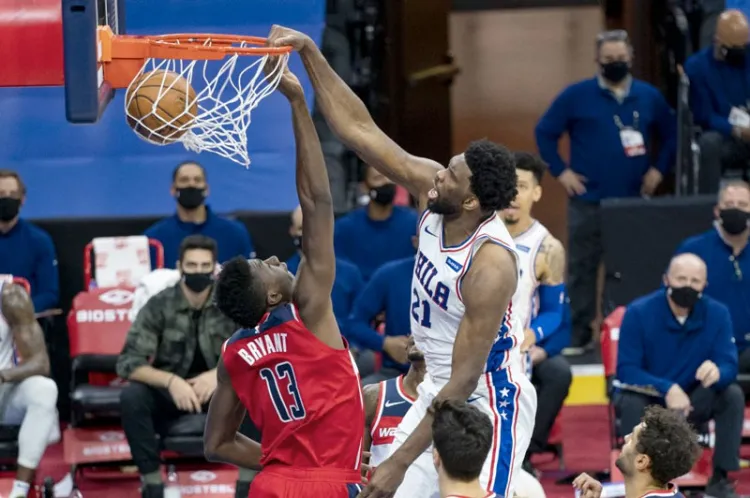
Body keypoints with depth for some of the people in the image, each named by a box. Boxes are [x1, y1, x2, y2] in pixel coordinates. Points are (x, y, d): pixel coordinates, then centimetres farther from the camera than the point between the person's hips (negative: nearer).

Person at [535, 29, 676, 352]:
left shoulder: (649, 96, 7)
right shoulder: (577, 95, -1)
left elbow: (671, 134, 18)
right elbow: (545, 132, 3)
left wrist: (659, 168, 7)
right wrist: (560, 171, -3)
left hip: (634, 201, 2)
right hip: (588, 201, -2)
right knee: (582, 267, 0)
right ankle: (580, 334, 5)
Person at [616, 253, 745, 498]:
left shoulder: (717, 314, -11)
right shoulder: (639, 312, -17)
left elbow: (729, 366, -16)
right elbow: (626, 370, -21)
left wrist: (717, 372, -43)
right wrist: (667, 389, -37)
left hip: (692, 401, 3)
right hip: (648, 400, -3)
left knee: (733, 394, -22)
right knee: (630, 402, -35)